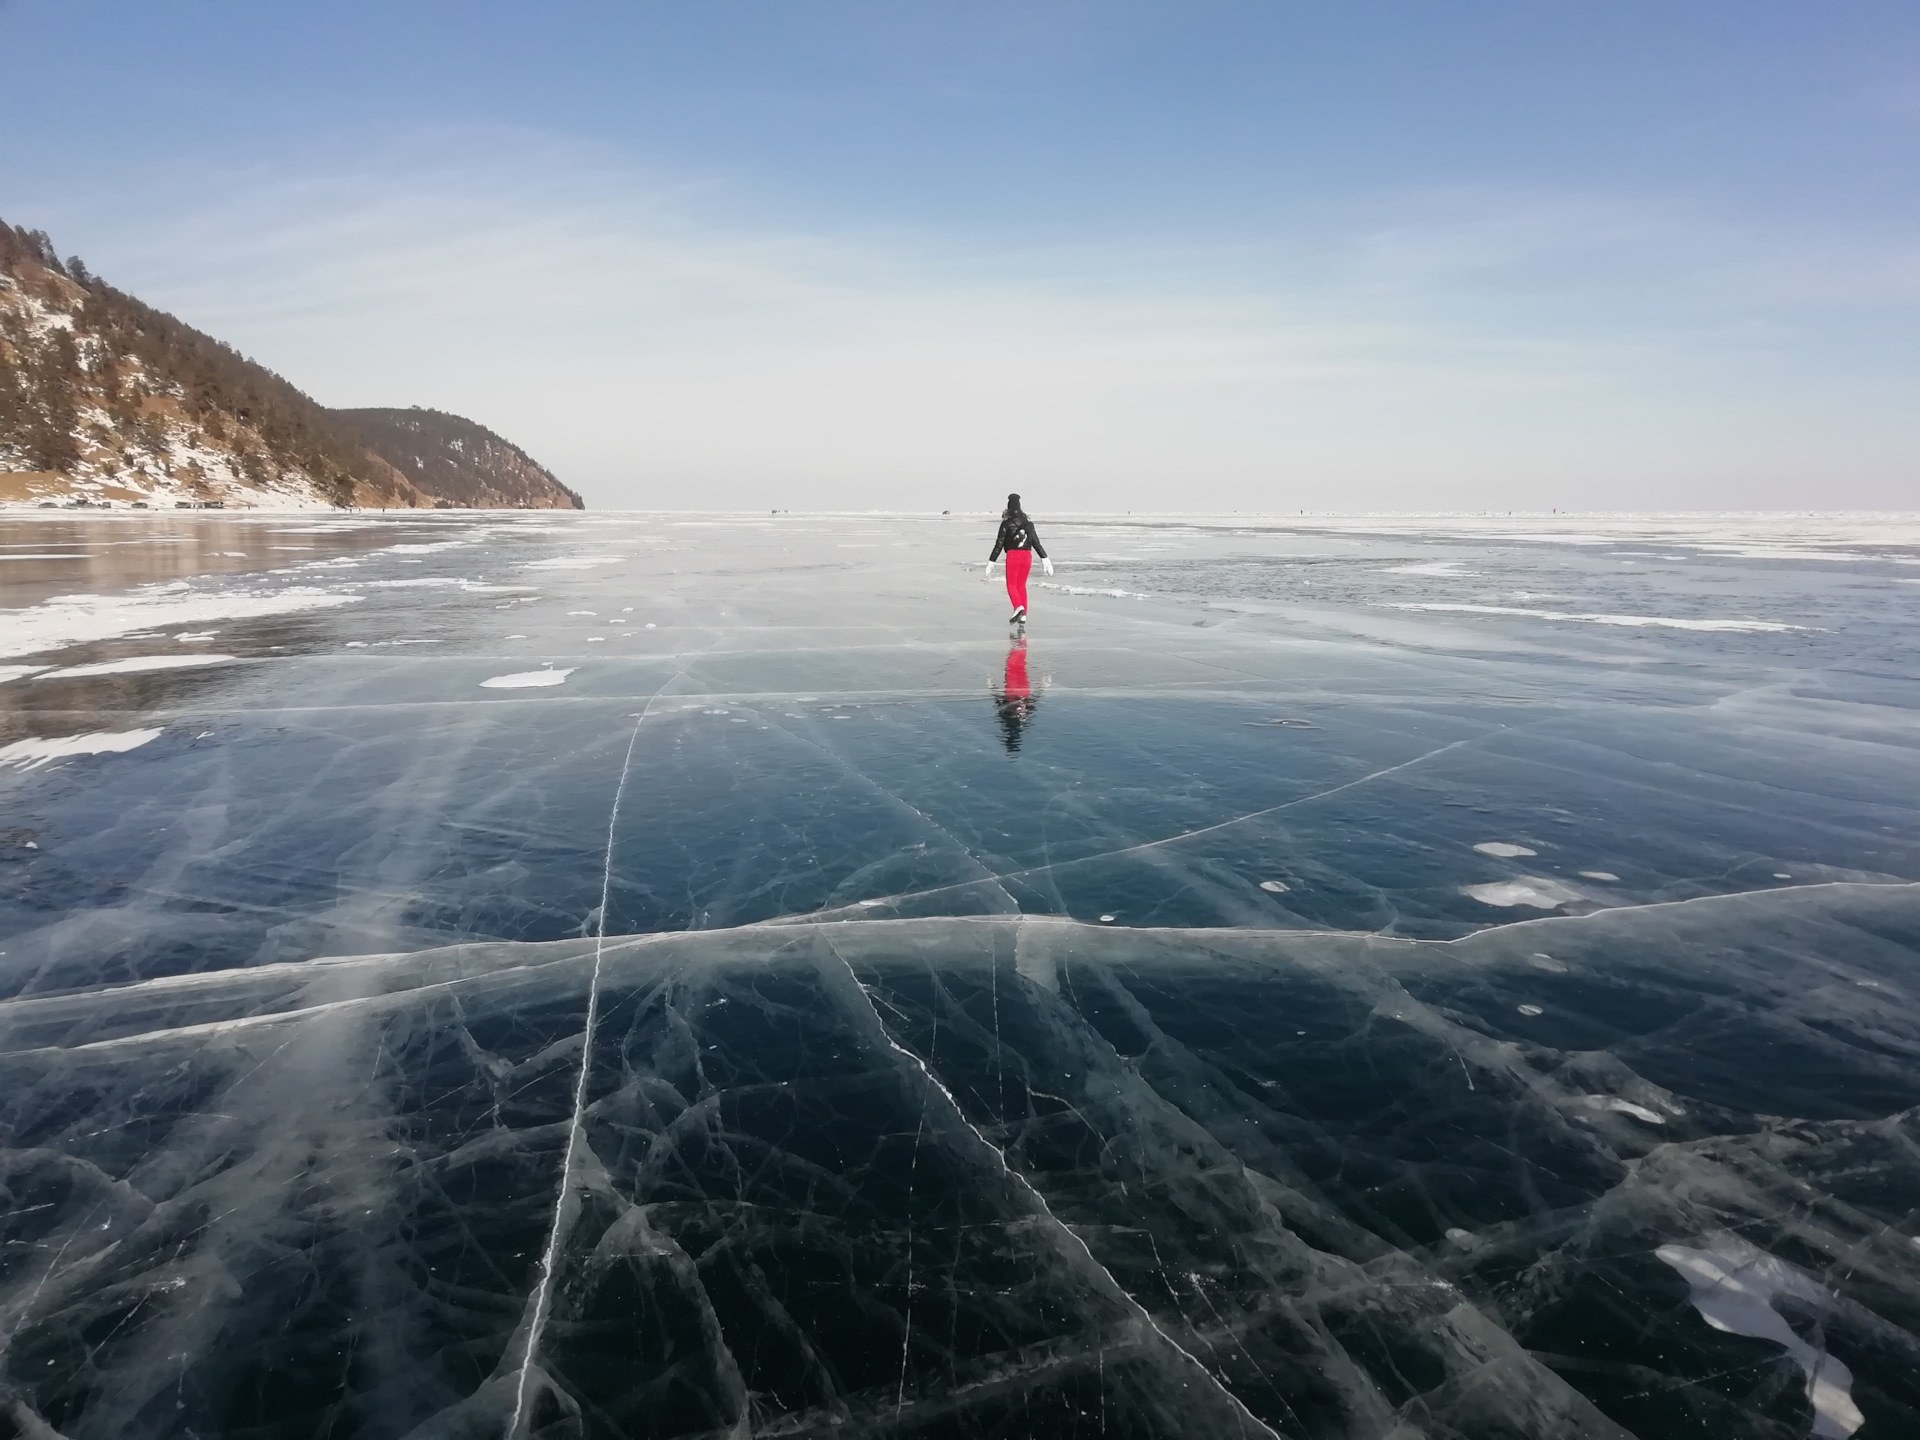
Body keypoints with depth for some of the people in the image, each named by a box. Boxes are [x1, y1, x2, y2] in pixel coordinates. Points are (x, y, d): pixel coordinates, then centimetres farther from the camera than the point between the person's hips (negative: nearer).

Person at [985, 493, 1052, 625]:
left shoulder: (1006, 523, -3)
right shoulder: (1028, 522, 9)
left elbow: (999, 544, -4)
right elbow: (1036, 542, 8)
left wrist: (991, 561, 1)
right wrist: (1045, 559, 10)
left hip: (1013, 555, -4)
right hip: (1027, 555, 4)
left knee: (1011, 585, 2)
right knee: (1022, 585, 12)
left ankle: (1018, 607, -22)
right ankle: (1023, 615, 8)